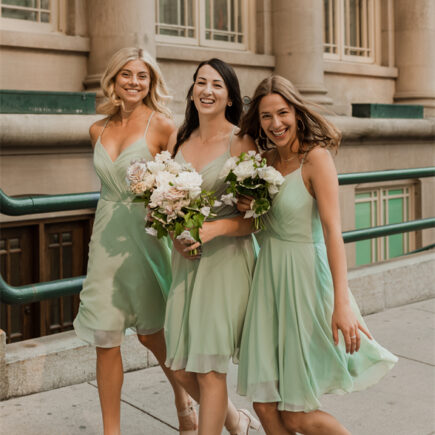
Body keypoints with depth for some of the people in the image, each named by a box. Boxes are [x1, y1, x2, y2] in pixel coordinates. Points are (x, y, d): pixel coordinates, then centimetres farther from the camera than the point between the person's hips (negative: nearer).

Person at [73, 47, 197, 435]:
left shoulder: (162, 126, -6)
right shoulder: (99, 130, 9)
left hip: (145, 233, -4)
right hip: (106, 237, 4)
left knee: (150, 332, 9)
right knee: (105, 340, 4)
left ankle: (184, 400, 38)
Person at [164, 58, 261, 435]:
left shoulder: (242, 144, -8)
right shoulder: (179, 140, 8)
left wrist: (214, 228, -24)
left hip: (226, 259, -5)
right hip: (185, 260, 6)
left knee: (209, 369, -2)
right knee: (181, 368, 11)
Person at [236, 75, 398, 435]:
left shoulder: (316, 157, -13)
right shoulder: (266, 160, 7)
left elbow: (332, 229, -21)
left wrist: (342, 302, -28)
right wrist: (249, 208, -2)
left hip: (305, 276, -6)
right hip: (269, 277, 7)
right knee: (265, 404, 7)